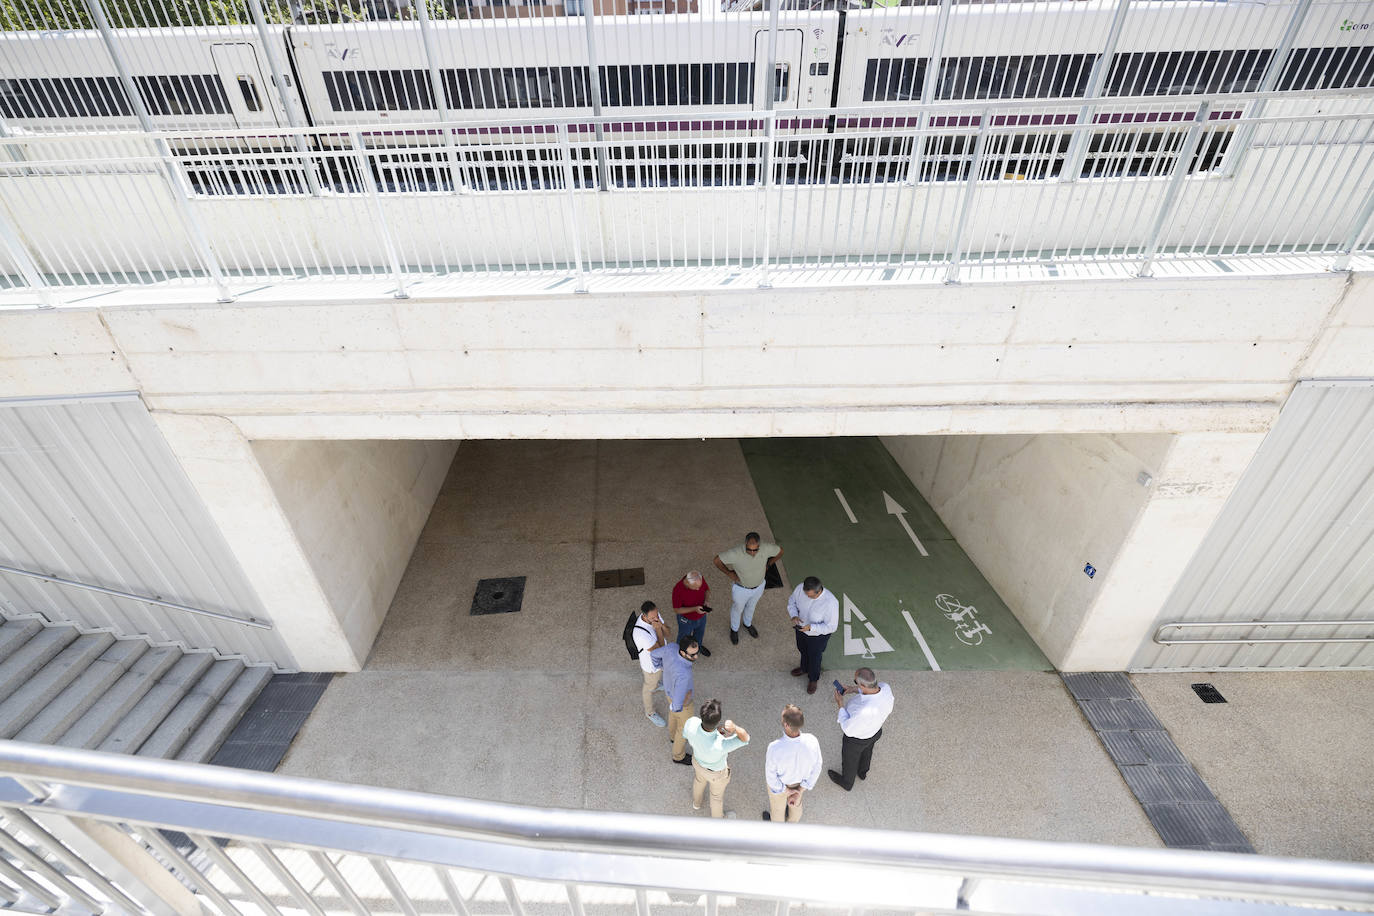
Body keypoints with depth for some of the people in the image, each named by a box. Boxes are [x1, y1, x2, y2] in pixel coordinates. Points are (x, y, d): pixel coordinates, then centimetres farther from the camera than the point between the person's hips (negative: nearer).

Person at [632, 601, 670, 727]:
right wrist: (658, 629, -40)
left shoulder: (654, 615, -24)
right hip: (652, 664, -6)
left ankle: (653, 686, 70)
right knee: (650, 688, 23)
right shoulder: (641, 633, -45)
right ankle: (650, 713, 50)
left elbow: (667, 635, -14)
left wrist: (661, 624, -34)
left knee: (658, 676, 37)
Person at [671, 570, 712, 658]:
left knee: (699, 633, 32)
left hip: (701, 616, 4)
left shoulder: (700, 579, -26)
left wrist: (706, 601, -24)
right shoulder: (678, 589, -38)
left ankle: (698, 645, 63)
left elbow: (707, 589, -5)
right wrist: (694, 609, -35)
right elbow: (677, 609, -24)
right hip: (686, 619, -4)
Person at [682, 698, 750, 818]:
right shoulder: (720, 745, -50)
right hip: (716, 772, -3)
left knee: (699, 779, 38)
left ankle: (696, 803, 69)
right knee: (717, 795, 30)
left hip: (697, 760, 4)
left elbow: (685, 733, -14)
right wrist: (734, 727, -60)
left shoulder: (691, 723, -41)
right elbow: (745, 738, -37)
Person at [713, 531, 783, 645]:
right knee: (737, 609, 26)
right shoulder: (736, 553, -39)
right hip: (741, 588, -3)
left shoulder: (766, 548, -31)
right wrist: (730, 574, -18)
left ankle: (747, 624, 64)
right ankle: (734, 629, 57)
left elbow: (780, 551, -9)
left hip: (758, 586, 3)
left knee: (751, 606, 32)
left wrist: (767, 565, -5)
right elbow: (716, 560, -25)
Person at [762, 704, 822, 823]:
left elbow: (771, 775, -26)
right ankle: (793, 821, 67)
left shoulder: (774, 748, -43)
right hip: (800, 781, 3)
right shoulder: (812, 742, -34)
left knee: (777, 807, 32)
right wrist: (800, 790, -8)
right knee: (796, 802, 37)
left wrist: (786, 791, -10)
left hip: (780, 783, -2)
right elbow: (816, 769, -17)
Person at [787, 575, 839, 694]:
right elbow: (791, 602, -6)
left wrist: (810, 627, -36)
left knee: (814, 657, 22)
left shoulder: (830, 603, -40)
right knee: (802, 650, 31)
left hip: (818, 635, -4)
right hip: (801, 629, 4)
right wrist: (794, 616, -24)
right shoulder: (800, 588, -27)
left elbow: (831, 627, -27)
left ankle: (813, 679, 54)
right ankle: (804, 668, 64)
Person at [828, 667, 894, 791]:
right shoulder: (886, 688, -29)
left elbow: (848, 729, -30)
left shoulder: (863, 710, -48)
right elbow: (874, 691, -3)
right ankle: (862, 772, 67)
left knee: (849, 760, 27)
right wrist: (855, 690, -10)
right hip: (876, 731, 5)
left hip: (856, 739, -5)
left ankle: (846, 782, 58)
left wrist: (840, 705, -22)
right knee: (866, 751, 36)